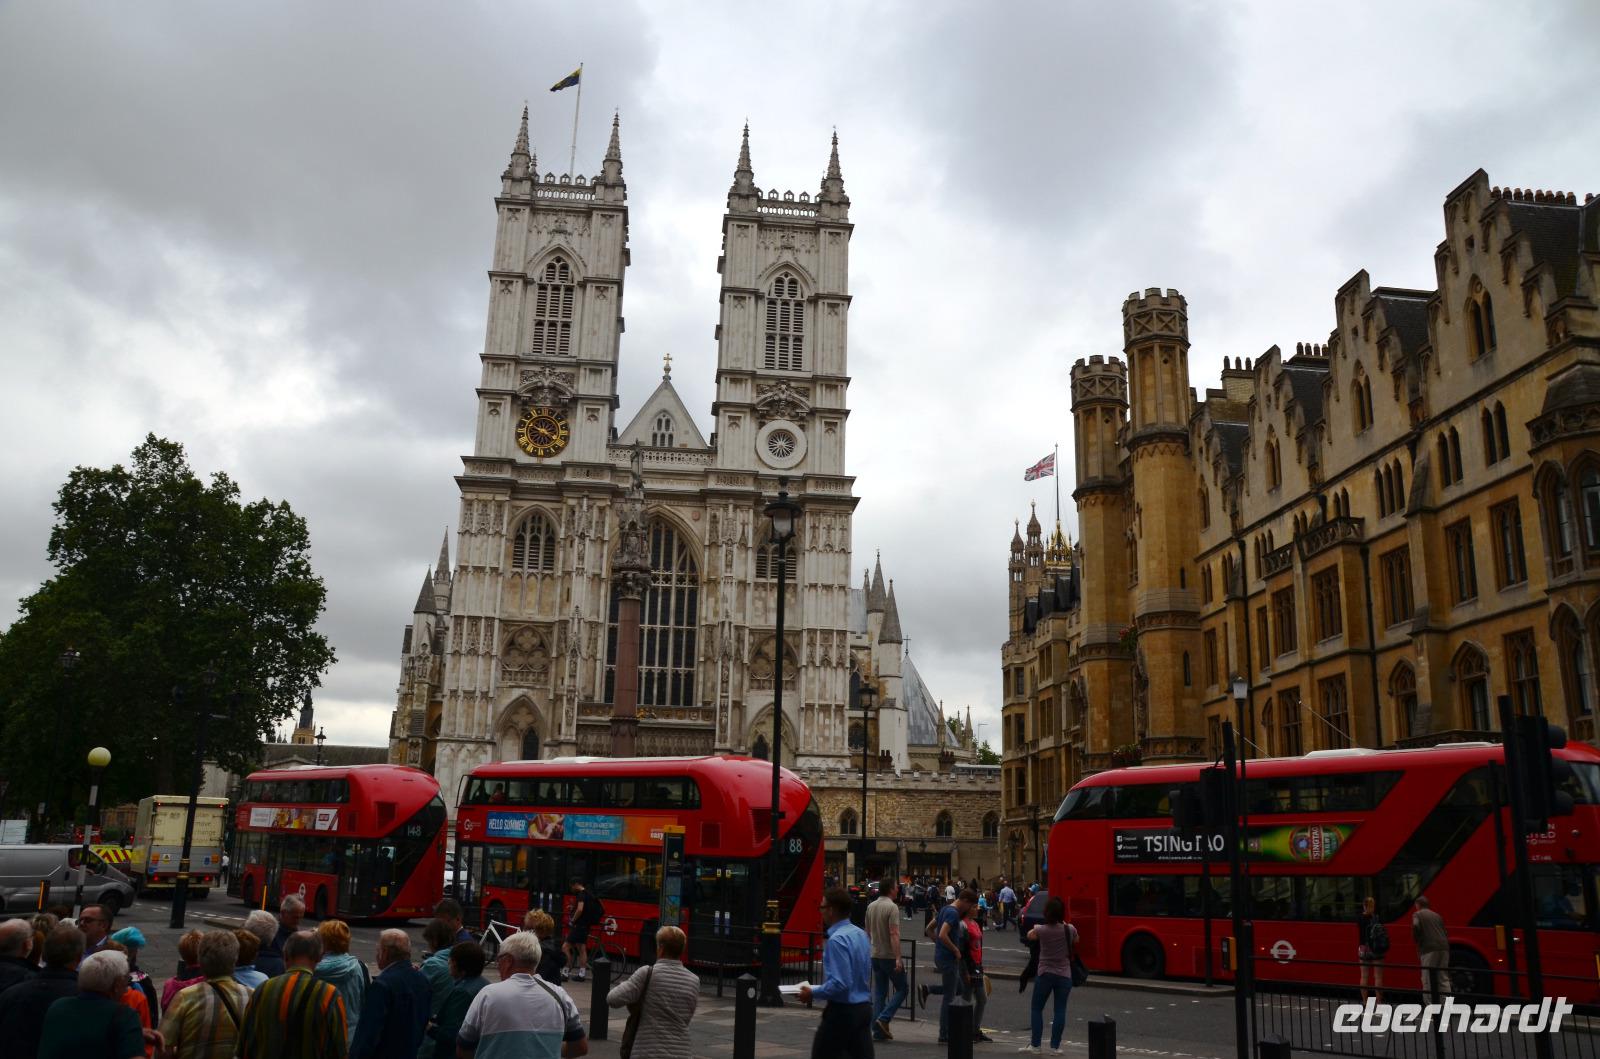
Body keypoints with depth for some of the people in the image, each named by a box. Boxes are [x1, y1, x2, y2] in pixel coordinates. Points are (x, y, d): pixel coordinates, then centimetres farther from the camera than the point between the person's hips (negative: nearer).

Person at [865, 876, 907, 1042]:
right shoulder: (892, 907, -15)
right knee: (901, 989, 5)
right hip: (890, 956, -7)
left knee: (879, 993, 10)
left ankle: (878, 1031, 9)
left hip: (875, 955, 7)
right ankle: (884, 1018, -9)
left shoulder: (871, 906, 8)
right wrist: (898, 958, -23)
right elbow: (894, 933, -22)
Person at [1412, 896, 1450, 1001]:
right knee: (1444, 979, 9)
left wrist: (1416, 939, 0)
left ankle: (1430, 1005, -3)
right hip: (1444, 948, 5)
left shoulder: (1417, 915, 5)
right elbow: (1445, 932, 17)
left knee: (1428, 980, 0)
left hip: (1429, 949, -5)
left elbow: (1415, 926, -14)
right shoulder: (1437, 915, 22)